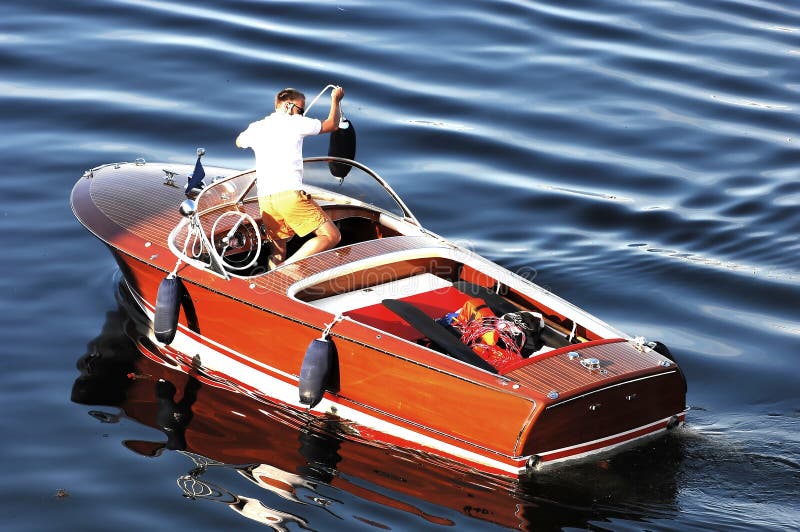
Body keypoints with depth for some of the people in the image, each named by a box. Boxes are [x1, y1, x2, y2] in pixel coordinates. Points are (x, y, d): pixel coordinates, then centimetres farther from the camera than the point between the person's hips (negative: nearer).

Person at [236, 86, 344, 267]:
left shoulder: (256, 128, 20)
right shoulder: (296, 123, 7)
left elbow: (239, 142, 44)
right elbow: (332, 124, 21)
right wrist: (335, 100, 38)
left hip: (264, 199, 6)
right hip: (290, 194, -6)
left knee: (278, 250, 19)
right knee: (331, 236, -6)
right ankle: (287, 268, -21)